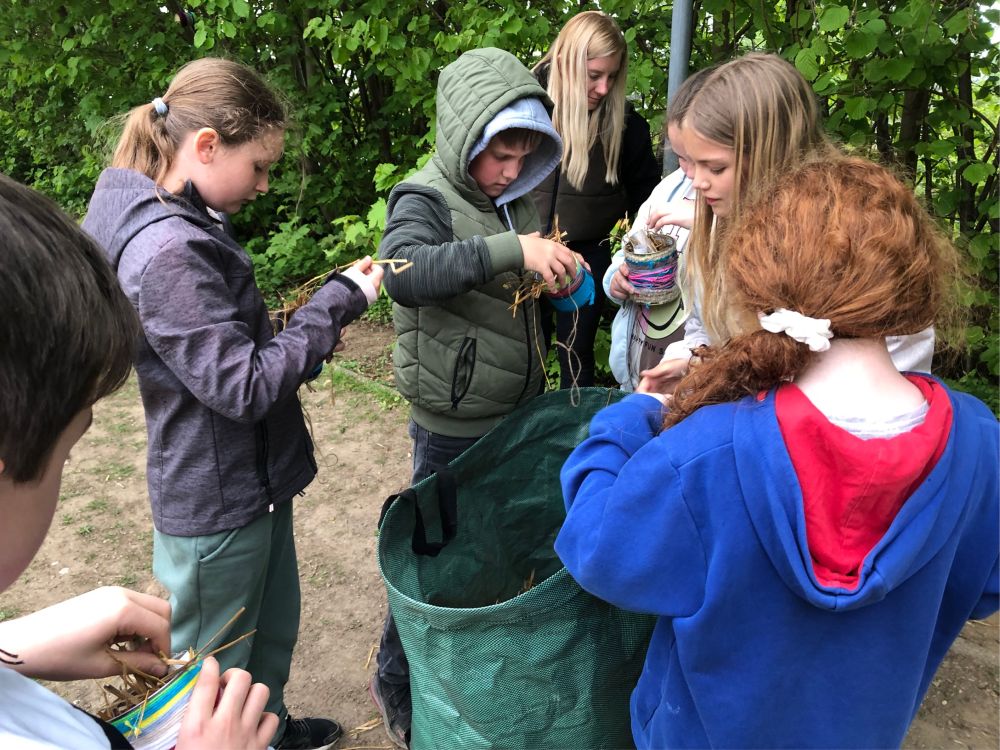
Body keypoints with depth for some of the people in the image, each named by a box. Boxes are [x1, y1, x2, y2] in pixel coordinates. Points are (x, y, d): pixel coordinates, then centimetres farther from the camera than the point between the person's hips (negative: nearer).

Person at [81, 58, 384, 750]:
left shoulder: (189, 225, 5)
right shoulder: (166, 252, -28)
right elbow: (244, 387, -27)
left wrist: (307, 337, 3)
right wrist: (338, 302, -21)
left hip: (256, 480, 10)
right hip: (216, 508, -10)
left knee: (274, 628, 28)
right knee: (220, 674, 13)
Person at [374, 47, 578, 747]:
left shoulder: (518, 199, 5)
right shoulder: (426, 199, -16)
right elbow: (406, 273, -40)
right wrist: (511, 249, -44)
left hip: (519, 413, 7)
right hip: (454, 428, -7)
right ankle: (397, 683, 32)